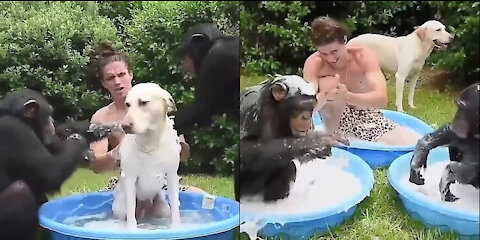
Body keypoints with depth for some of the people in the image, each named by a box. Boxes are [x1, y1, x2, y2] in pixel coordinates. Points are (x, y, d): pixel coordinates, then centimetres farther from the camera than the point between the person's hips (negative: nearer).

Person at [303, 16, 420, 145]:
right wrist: (322, 97, -52)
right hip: (339, 125, 0)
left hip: (370, 120, 0)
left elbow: (382, 99, -30)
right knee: (328, 83, -28)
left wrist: (348, 97, -50)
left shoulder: (363, 56, -17)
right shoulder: (313, 64, -16)